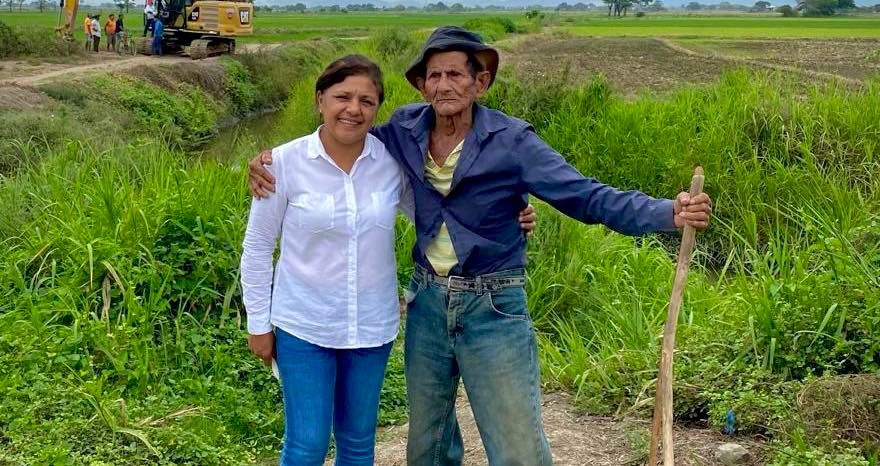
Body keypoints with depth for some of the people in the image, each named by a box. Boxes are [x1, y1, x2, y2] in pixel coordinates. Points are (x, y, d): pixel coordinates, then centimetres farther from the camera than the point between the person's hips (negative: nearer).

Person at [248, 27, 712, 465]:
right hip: (428, 301, 4)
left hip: (493, 307, -4)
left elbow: (587, 196, -17)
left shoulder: (510, 140, -14)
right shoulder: (405, 130, -3)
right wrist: (272, 160, -2)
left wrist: (669, 213, -31)